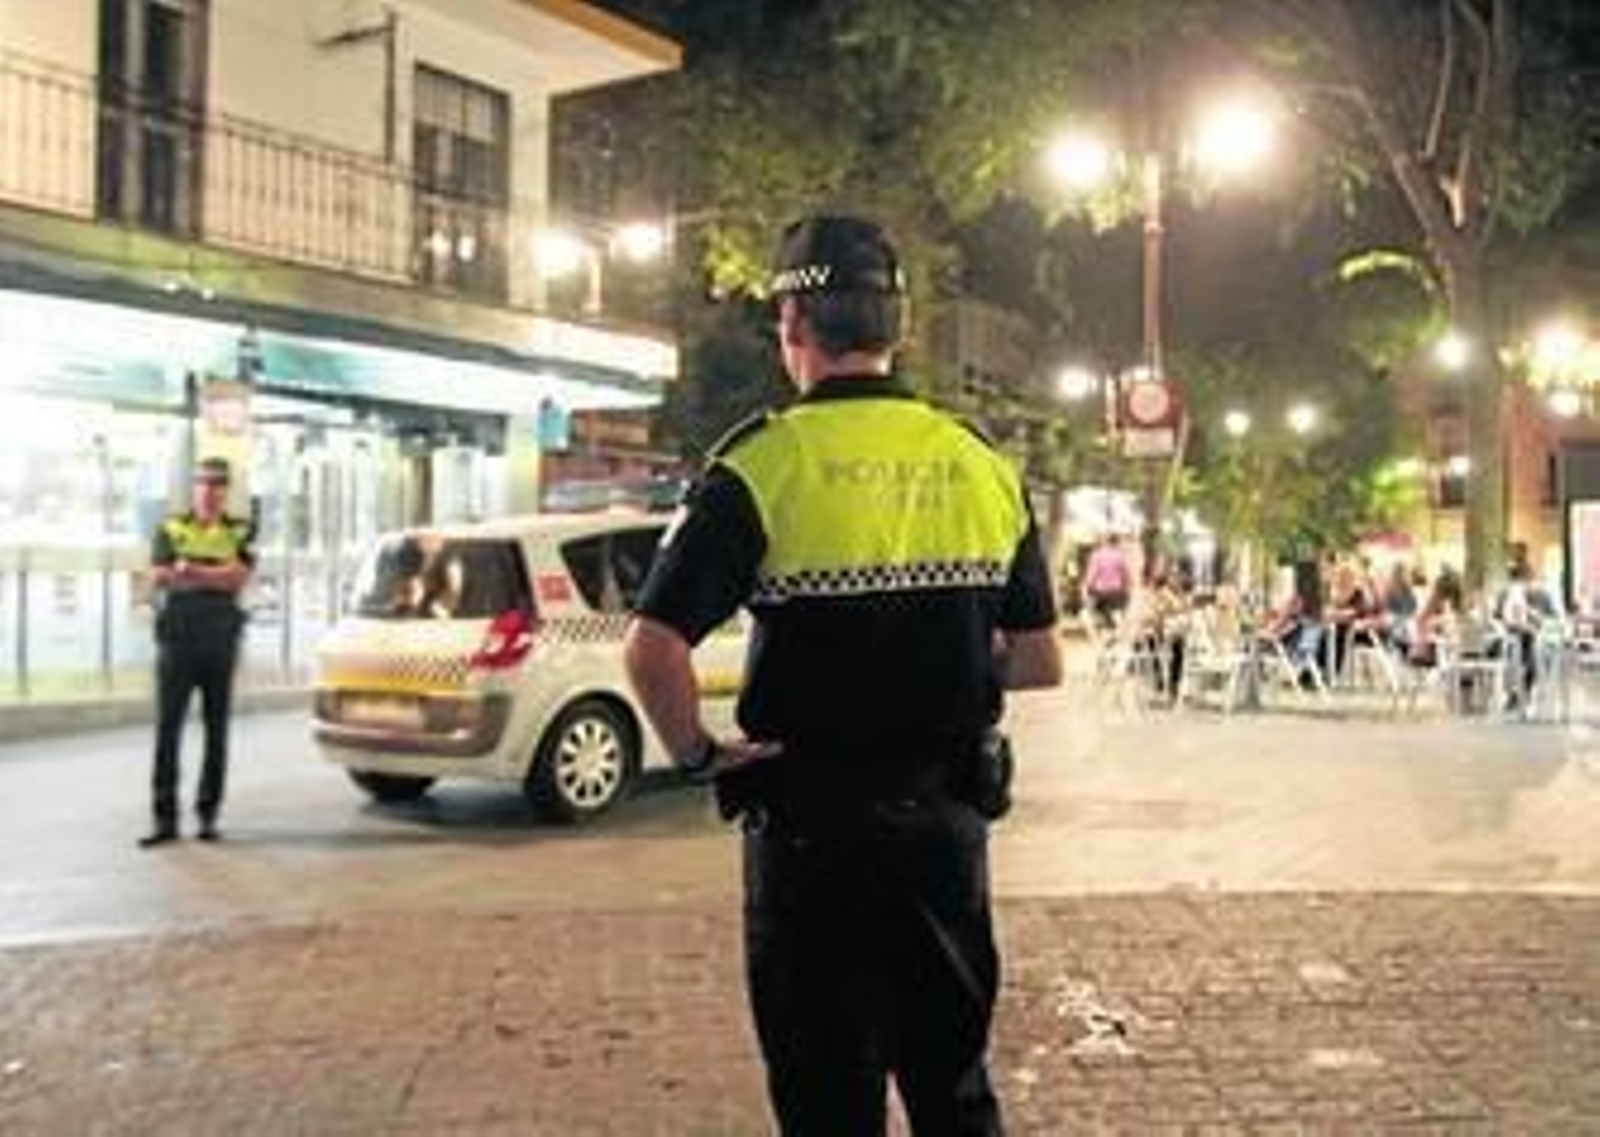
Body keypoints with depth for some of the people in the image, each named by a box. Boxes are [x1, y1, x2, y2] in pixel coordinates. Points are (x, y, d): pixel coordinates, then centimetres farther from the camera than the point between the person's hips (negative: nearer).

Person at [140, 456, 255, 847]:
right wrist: (217, 575, -13)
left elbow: (240, 575, -9)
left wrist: (191, 571, -16)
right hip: (176, 639, 0)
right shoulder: (170, 529, 9)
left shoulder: (240, 532, 8)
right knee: (167, 728, -3)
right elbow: (158, 576, -5)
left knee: (216, 730, 4)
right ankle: (164, 817, 0)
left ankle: (208, 814, 12)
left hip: (220, 639, 0)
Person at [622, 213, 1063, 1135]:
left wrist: (699, 753, -6)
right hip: (950, 819, 4)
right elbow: (1041, 662, 7)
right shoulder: (985, 468, 2)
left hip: (813, 826, -4)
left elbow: (653, 647, -22)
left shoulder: (767, 462, -13)